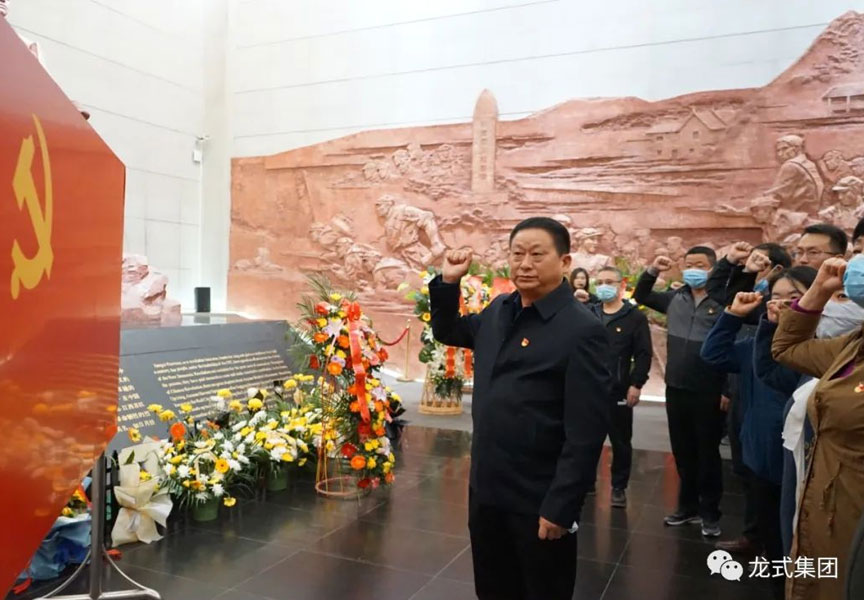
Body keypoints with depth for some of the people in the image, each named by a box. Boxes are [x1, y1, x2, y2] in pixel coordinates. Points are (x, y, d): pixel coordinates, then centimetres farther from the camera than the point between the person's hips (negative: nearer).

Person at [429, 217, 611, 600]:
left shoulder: (582, 331, -17)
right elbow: (447, 332, 21)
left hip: (539, 502, -6)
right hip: (485, 489, 7)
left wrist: (560, 507, -19)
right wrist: (448, 282, 5)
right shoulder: (498, 311, 4)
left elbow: (586, 432, -19)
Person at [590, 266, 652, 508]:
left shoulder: (635, 317, -1)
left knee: (621, 442, 7)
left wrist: (636, 384, -12)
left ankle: (619, 487, 20)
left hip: (619, 391, -3)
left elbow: (644, 354, -6)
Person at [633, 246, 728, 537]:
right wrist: (652, 271, 5)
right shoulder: (675, 298, 7)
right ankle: (688, 506, 30)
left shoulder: (723, 302, -10)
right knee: (683, 452, 15)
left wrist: (729, 390, -14)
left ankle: (710, 513, 22)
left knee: (708, 454, 8)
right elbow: (641, 296, 21)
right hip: (676, 389, 6)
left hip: (709, 393, -5)